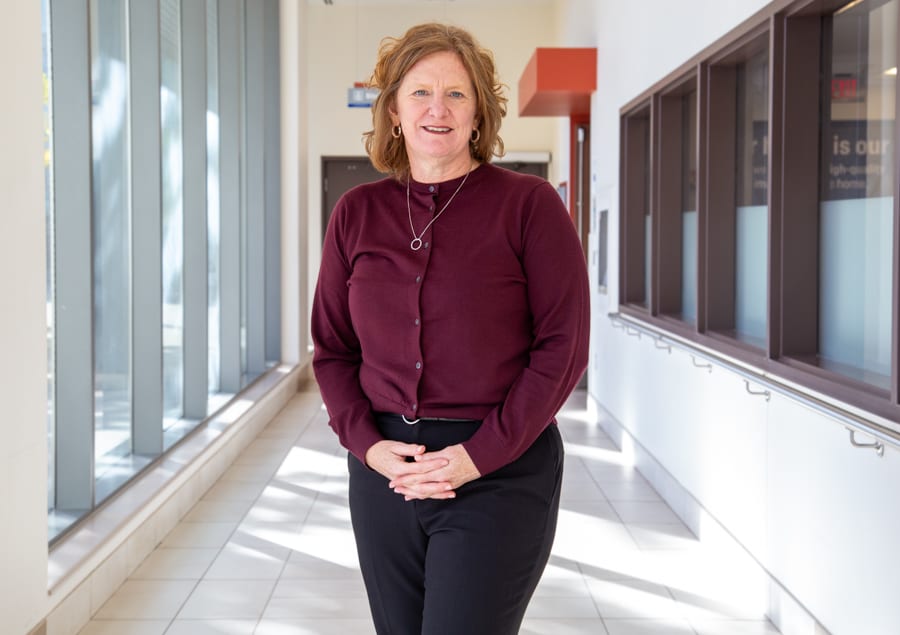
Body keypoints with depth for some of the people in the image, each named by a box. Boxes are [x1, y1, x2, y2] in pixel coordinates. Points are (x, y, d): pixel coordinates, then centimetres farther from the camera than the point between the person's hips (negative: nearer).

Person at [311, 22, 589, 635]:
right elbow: (332, 347, 10)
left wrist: (478, 456, -14)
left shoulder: (529, 205, -3)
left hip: (500, 474, -4)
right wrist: (367, 443, -6)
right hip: (385, 470, 4)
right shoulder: (357, 213, 8)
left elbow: (563, 347, -8)